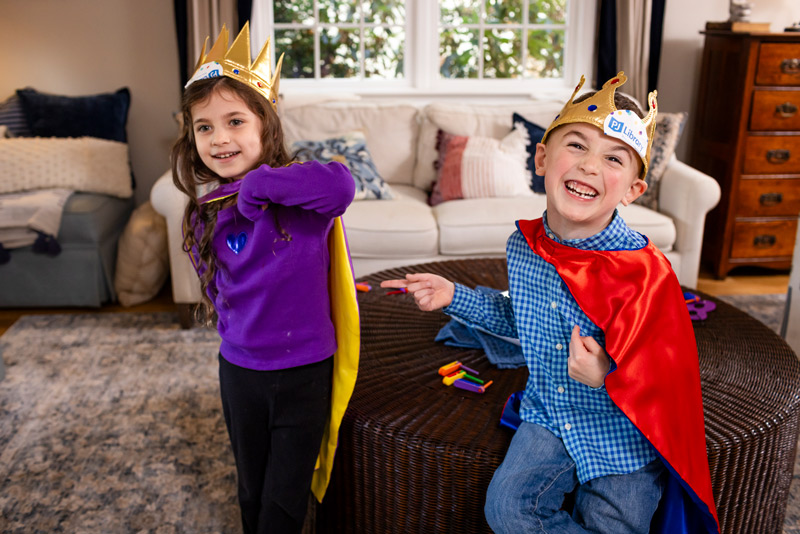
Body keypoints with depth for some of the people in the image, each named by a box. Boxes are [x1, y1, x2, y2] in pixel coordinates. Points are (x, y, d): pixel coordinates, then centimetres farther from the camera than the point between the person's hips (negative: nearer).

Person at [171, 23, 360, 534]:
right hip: (240, 370, 4)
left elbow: (341, 184, -41)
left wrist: (258, 185, -31)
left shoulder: (296, 196, -17)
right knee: (252, 491, 23)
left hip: (305, 370, -4)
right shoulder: (206, 215, -1)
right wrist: (238, 334, 6)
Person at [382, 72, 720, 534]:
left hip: (626, 436, -3)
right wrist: (454, 297, 5)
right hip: (548, 418, 3)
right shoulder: (523, 246, -7)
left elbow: (665, 379, -17)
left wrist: (608, 377, -36)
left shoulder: (646, 271, -22)